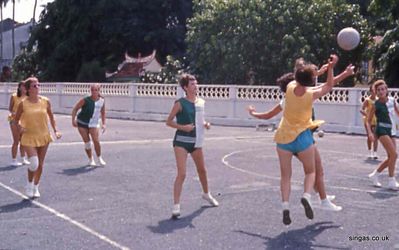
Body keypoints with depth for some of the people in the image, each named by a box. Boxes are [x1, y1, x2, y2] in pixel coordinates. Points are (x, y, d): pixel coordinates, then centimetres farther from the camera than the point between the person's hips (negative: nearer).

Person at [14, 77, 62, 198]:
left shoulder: (45, 101, -2)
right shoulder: (23, 103, -7)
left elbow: (51, 117, 11)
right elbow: (16, 120, 4)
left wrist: (55, 130, 1)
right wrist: (21, 127, -14)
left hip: (44, 137, 3)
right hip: (29, 138, -3)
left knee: (40, 164, 9)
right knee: (34, 163, -15)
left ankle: (36, 187, 28)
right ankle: (29, 185, 12)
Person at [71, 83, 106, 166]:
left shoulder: (102, 101, -5)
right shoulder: (85, 100, -16)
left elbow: (103, 112, 9)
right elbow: (75, 108, -8)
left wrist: (103, 124, 5)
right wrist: (73, 120, -15)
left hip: (94, 124, 1)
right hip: (82, 123, -1)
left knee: (96, 141, -10)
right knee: (87, 142, 2)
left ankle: (100, 158, 11)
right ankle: (91, 159, 19)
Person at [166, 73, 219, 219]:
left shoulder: (201, 102, 5)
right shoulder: (180, 103, -12)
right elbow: (168, 121, -8)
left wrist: (205, 124, -2)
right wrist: (183, 127, -22)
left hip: (196, 141, 6)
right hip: (181, 141, -6)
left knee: (202, 170, 22)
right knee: (181, 174, -14)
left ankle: (206, 194, 46)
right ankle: (176, 206, -10)